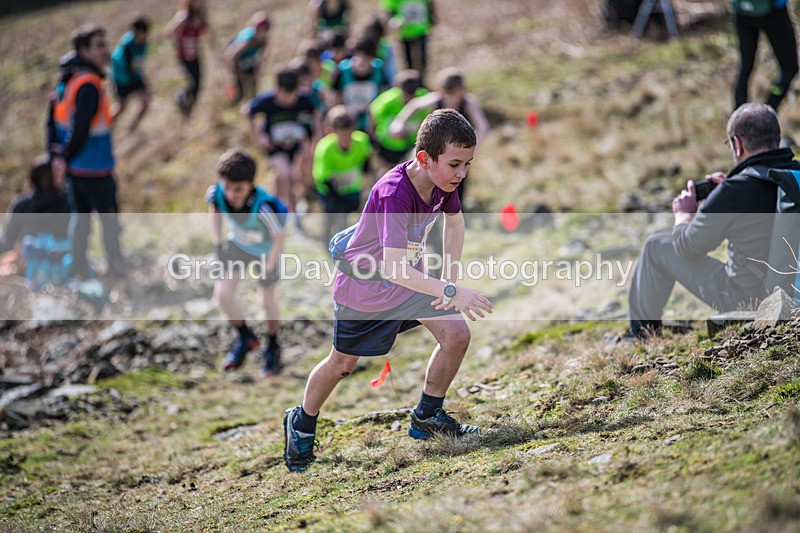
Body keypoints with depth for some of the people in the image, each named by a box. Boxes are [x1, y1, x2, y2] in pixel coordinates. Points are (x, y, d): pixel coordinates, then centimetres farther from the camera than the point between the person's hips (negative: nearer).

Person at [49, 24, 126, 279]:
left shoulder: (67, 78, 7)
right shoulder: (90, 84, -22)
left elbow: (53, 119, 12)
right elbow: (80, 128, -28)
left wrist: (57, 154, 12)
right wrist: (66, 158, -16)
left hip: (74, 169, 9)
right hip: (95, 169, -9)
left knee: (79, 218, 17)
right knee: (110, 219, 5)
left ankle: (78, 270, 23)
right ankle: (117, 270, 12)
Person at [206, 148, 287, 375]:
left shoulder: (262, 207, -44)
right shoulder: (216, 193, -30)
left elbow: (278, 239, -28)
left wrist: (268, 269, -26)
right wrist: (217, 242, -4)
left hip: (265, 249, -4)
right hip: (237, 244, 4)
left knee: (267, 301, 5)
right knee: (222, 293, -6)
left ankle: (272, 347, 35)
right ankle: (245, 338, 21)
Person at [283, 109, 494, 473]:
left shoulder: (443, 181, -15)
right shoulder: (394, 193, -38)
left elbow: (454, 221, 9)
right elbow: (393, 267, -44)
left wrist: (450, 275, -2)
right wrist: (451, 292, -49)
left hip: (411, 277, 6)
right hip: (365, 285, -6)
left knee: (457, 334, -12)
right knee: (342, 363, 12)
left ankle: (427, 417, 9)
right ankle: (301, 425, 39)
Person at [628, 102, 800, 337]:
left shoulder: (733, 191, -23)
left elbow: (686, 248, -9)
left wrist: (684, 215, 11)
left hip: (749, 301, -6)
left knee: (657, 246, 10)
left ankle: (641, 331, 29)